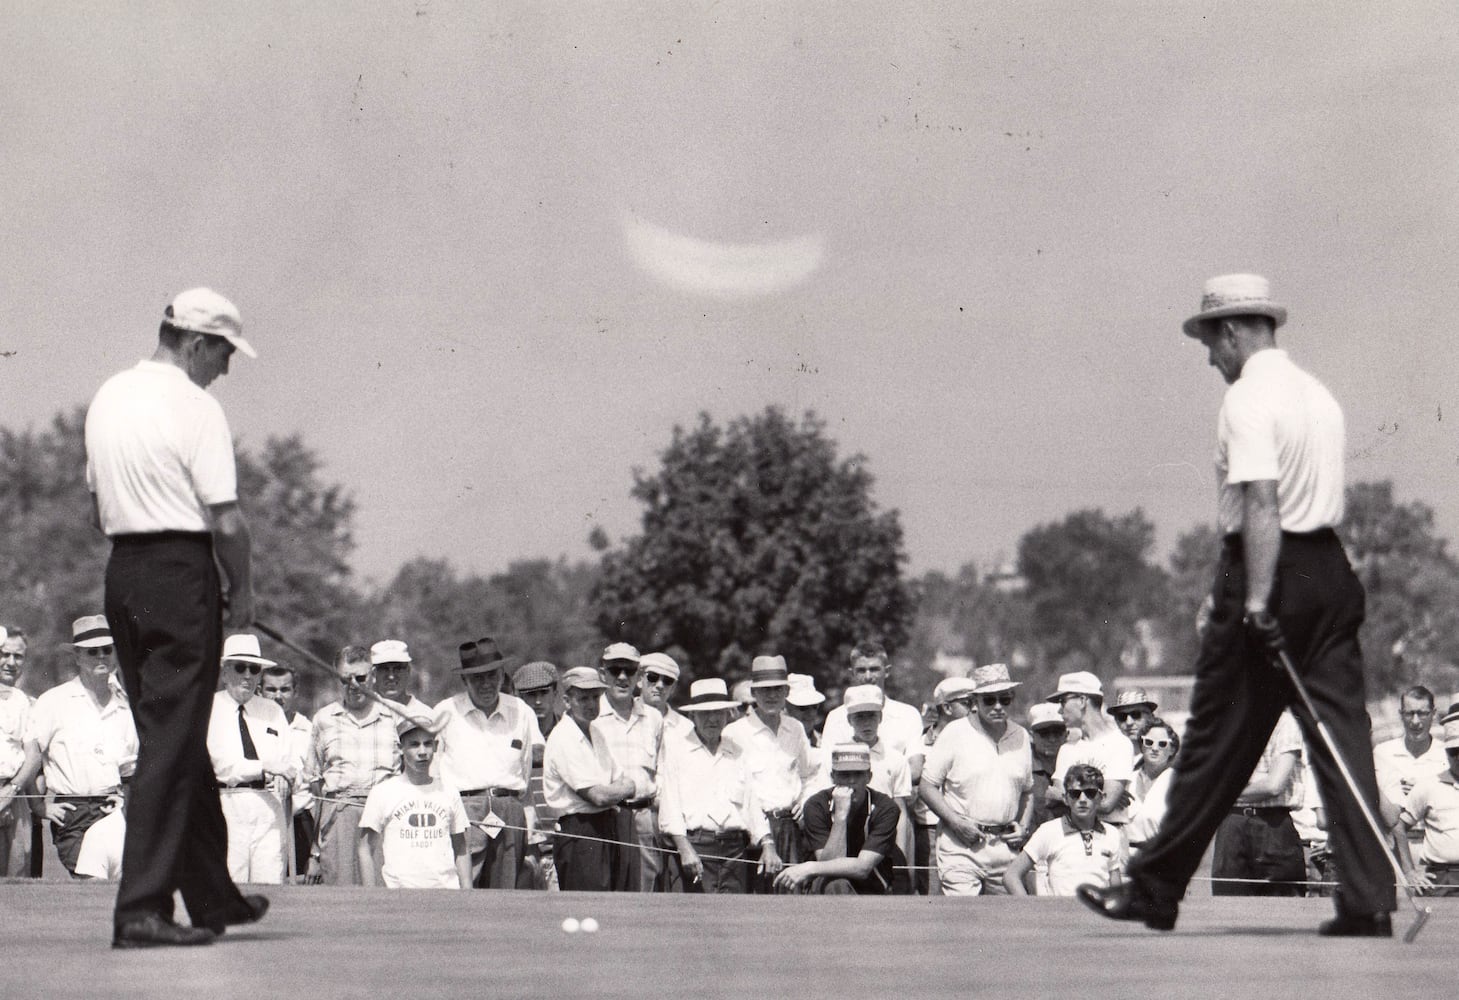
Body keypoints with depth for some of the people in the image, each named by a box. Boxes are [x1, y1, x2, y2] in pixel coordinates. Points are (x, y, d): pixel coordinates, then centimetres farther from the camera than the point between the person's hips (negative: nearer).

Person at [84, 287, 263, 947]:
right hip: (183, 574, -8)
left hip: (121, 572, 8)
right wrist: (243, 591, -2)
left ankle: (214, 897, 23)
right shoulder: (195, 409, -12)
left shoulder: (107, 398, 13)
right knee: (172, 744, -6)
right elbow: (226, 522, -15)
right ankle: (142, 909, -9)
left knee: (175, 740, 15)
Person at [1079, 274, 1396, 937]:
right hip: (1332, 570, 7)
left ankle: (1155, 890, 10)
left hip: (1271, 570, -7)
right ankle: (1369, 901, -3)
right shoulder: (1318, 393, 17)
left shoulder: (1248, 398, -9)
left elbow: (1260, 502, -20)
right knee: (1342, 733, 2)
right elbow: (1322, 496, 13)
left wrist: (1256, 601, -24)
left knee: (1218, 740, 0)